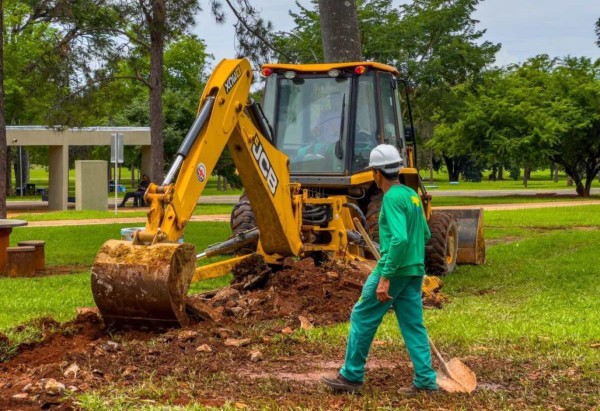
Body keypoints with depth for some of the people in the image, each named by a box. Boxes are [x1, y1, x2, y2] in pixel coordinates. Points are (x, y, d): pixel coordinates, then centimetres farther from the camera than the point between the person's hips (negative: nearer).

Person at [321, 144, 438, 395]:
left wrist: (385, 277, -26)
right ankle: (425, 381, 7)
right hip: (415, 271, 9)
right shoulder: (412, 195, 12)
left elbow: (400, 239, -26)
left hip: (394, 270, -8)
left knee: (362, 318, 3)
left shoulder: (393, 198, -15)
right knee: (413, 325, 9)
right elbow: (425, 235, 19)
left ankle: (351, 376, 10)